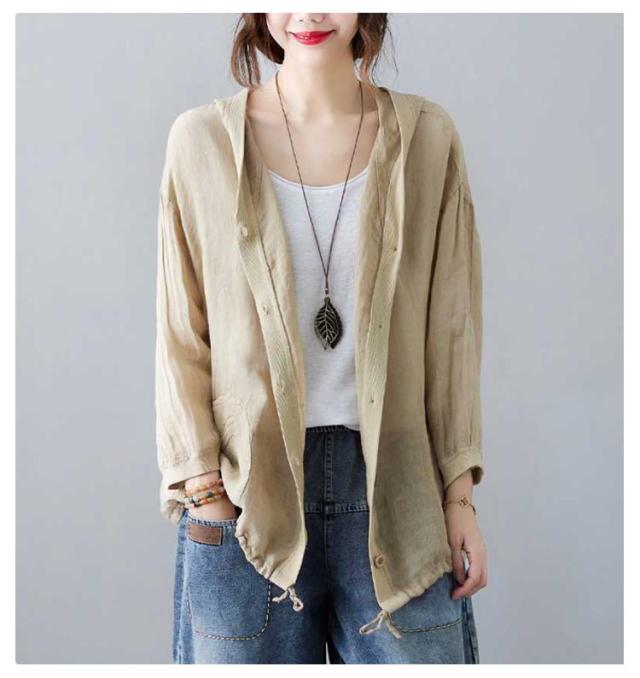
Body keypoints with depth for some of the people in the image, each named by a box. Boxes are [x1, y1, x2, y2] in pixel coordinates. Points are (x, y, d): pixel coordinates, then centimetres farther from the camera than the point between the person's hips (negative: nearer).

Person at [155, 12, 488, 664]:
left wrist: (459, 496, 2)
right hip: (247, 494, 0)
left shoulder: (426, 137, 3)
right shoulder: (202, 140, 0)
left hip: (394, 483, 1)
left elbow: (451, 331, 5)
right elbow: (180, 338, 2)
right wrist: (202, 487, -4)